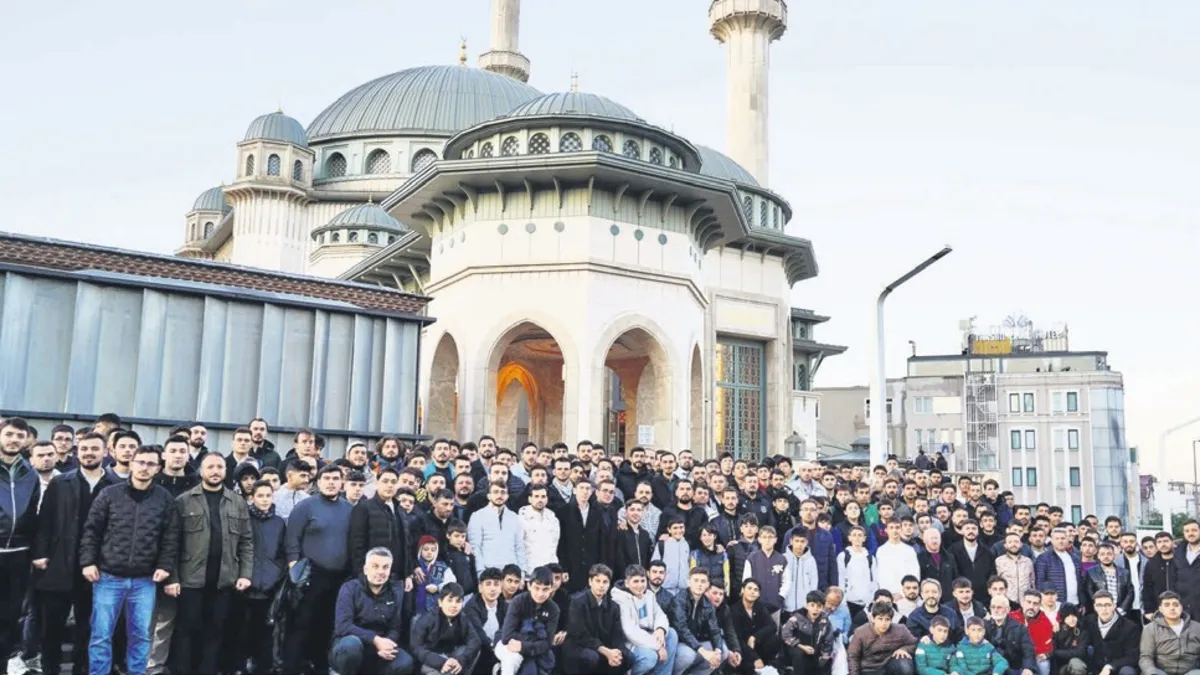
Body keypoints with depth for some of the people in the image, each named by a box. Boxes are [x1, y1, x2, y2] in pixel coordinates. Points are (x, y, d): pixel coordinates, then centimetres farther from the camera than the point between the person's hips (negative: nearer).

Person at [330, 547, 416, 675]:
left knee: (405, 663, -24)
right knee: (352, 643, -38)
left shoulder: (396, 591, 4)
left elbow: (394, 628, 2)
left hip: (378, 651, 4)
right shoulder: (350, 588, -9)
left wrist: (386, 643, -22)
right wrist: (375, 639, -28)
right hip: (347, 646, -4)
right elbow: (343, 626, -21)